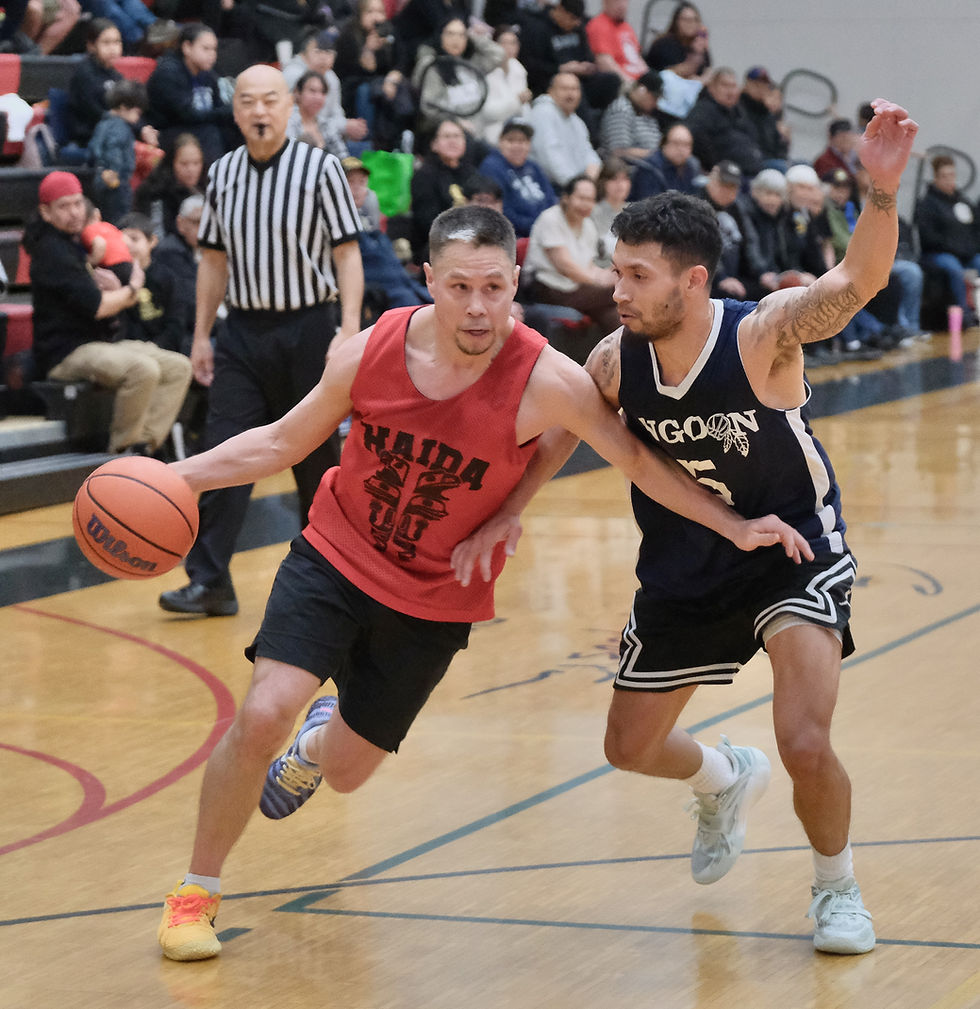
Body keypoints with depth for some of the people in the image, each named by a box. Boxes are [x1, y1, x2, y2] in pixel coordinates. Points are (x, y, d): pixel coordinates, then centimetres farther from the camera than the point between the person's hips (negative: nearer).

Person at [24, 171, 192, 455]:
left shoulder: (78, 244, 19)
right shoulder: (52, 250, -13)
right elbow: (96, 307, -20)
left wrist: (114, 290, -7)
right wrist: (131, 289, -1)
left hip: (102, 345, 10)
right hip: (66, 354, -10)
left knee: (178, 367, 1)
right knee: (142, 369, -32)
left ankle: (144, 444, -7)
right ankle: (122, 453, -17)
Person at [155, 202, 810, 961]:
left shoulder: (544, 381, -25)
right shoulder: (368, 353, -16)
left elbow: (637, 458, -13)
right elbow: (284, 442, -2)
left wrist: (734, 527, -18)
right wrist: (175, 477, -10)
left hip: (434, 602, 0)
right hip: (335, 557, 0)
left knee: (345, 771, 11)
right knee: (262, 715, -19)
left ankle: (318, 743, 53)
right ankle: (196, 891, 3)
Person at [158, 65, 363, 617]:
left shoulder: (321, 168, -6)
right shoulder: (223, 173, 7)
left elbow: (347, 252, -7)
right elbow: (215, 258, 14)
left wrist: (350, 329, -16)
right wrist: (202, 336, 11)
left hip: (307, 329, -3)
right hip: (243, 329, 3)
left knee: (315, 459, 7)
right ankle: (210, 582, -7)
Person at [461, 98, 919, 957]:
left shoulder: (763, 333, -28)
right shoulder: (616, 361, -15)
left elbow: (856, 282, -46)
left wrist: (882, 191, -62)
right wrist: (508, 515, -5)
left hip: (793, 545, -5)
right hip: (684, 563, 5)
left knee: (806, 743, -21)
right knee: (630, 748, 14)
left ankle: (837, 886, 11)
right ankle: (725, 779, 50)